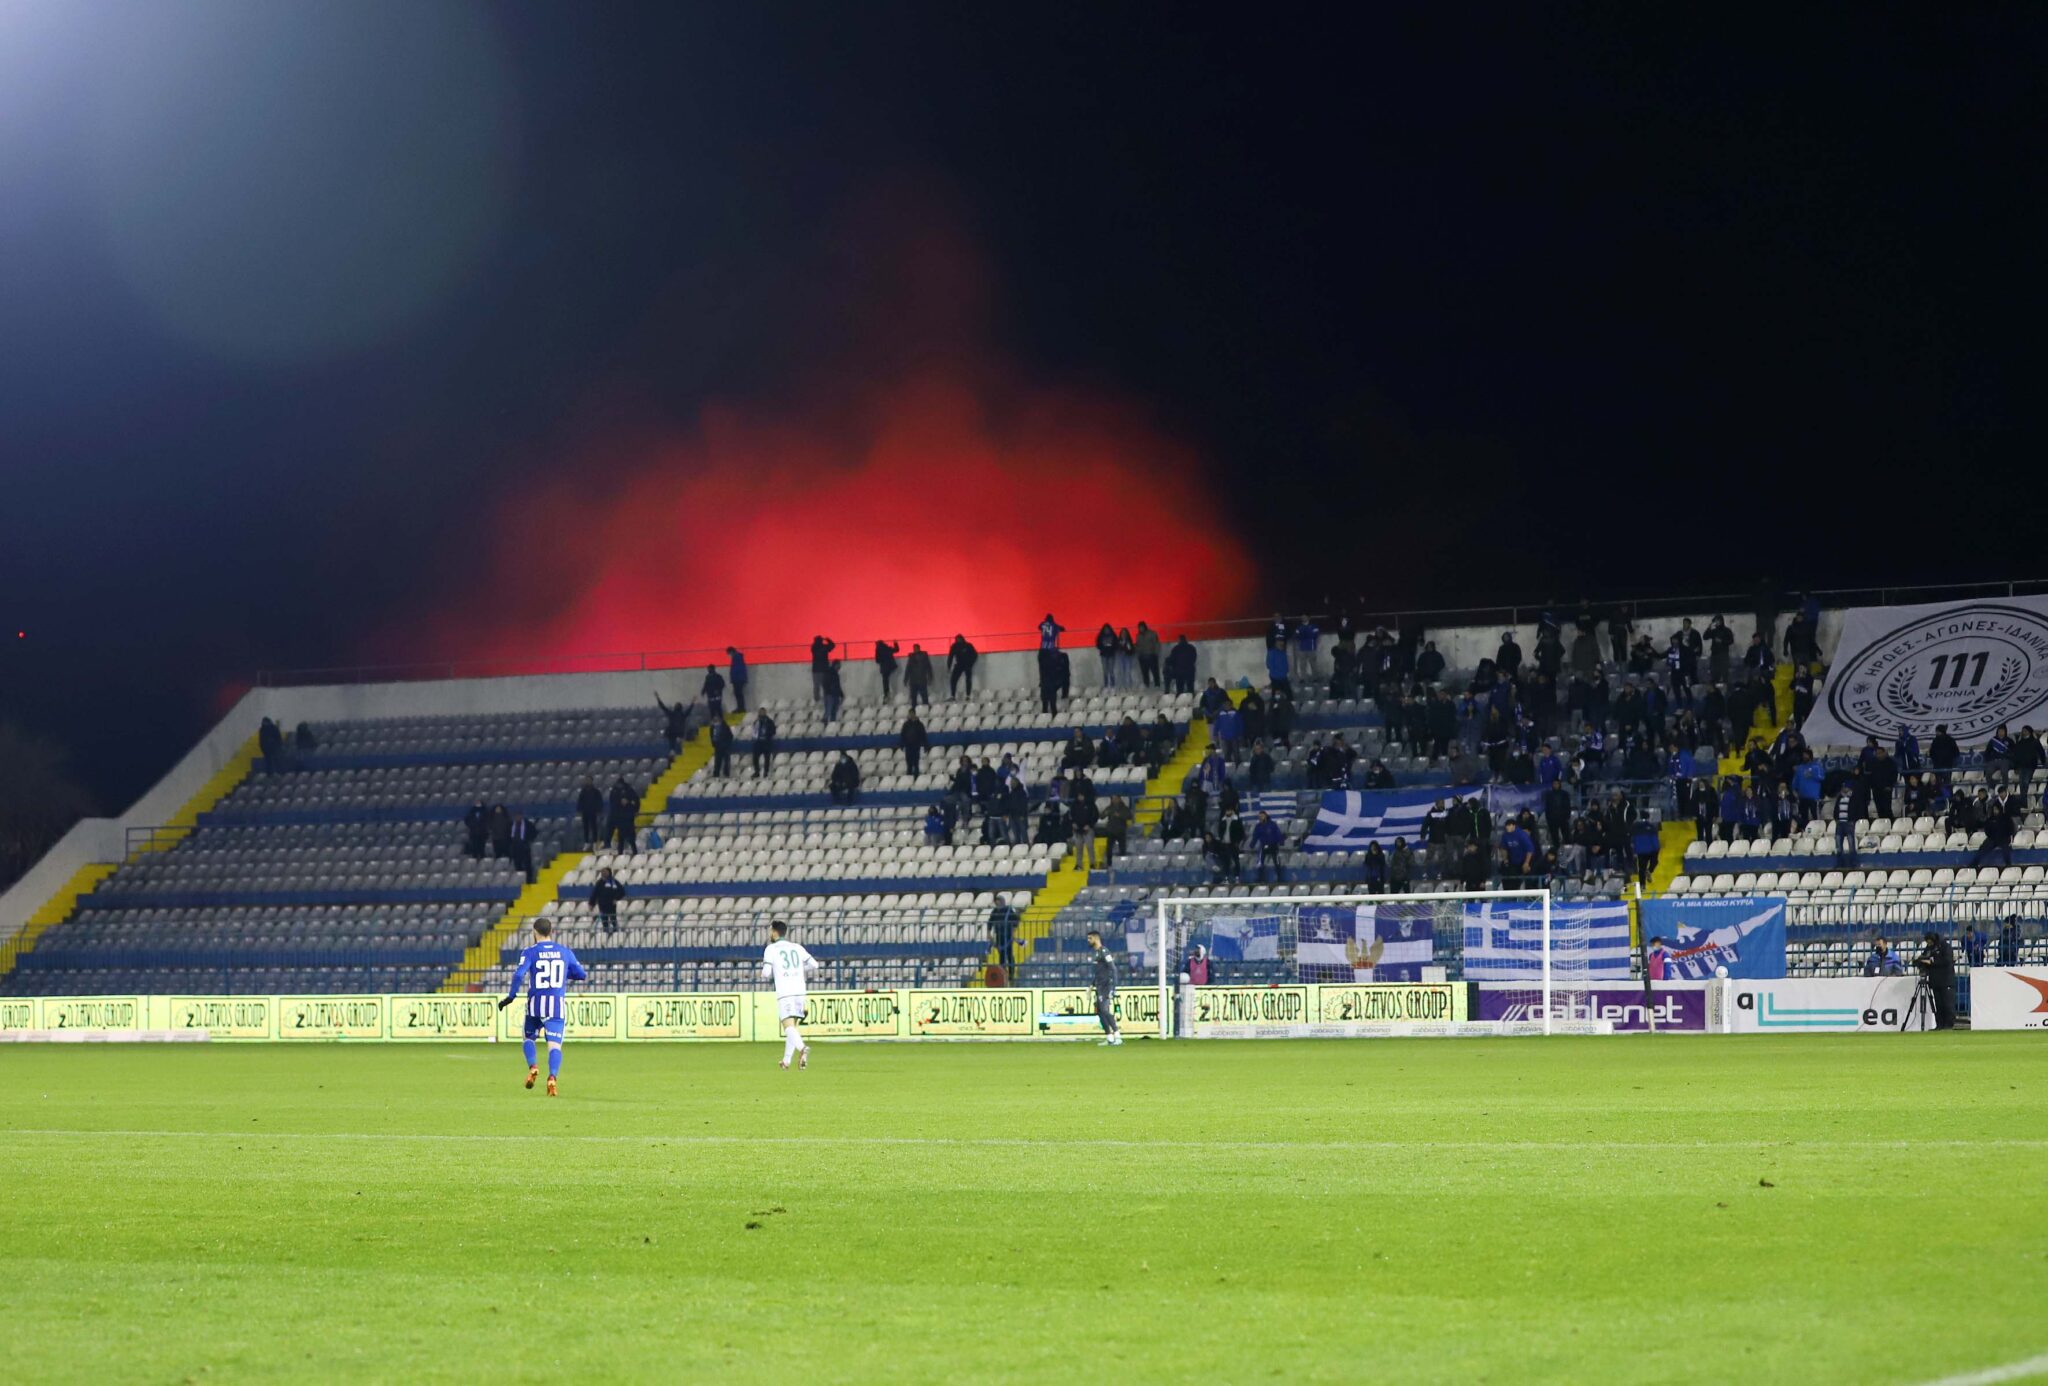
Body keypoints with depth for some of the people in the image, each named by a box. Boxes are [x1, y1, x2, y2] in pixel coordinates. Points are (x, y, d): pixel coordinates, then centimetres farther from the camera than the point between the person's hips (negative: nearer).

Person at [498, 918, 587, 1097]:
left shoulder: (530, 951, -1)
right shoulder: (564, 952, 8)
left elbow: (519, 975, -13)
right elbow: (582, 975, 12)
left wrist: (511, 997, -5)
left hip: (536, 1003, -1)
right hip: (557, 1005, 1)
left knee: (529, 1038, 21)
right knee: (554, 1044, -4)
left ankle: (533, 1067, -4)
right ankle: (552, 1077, -26)